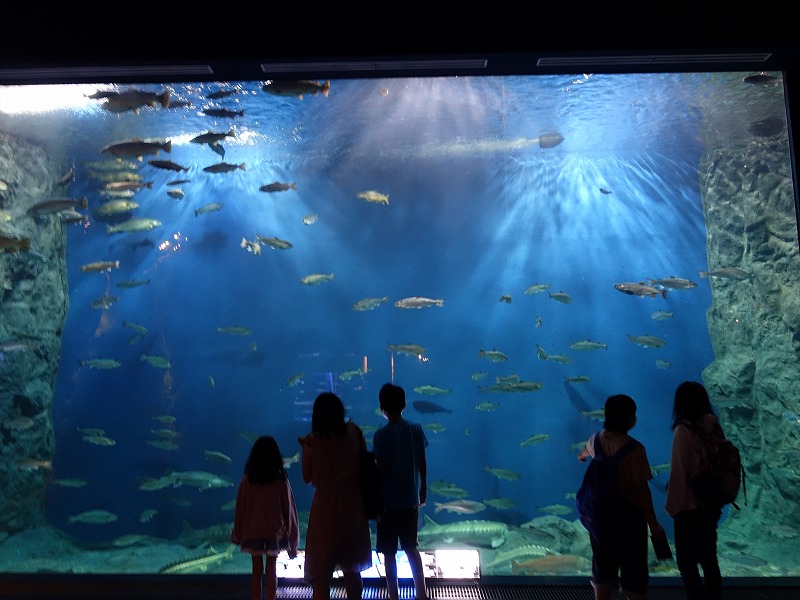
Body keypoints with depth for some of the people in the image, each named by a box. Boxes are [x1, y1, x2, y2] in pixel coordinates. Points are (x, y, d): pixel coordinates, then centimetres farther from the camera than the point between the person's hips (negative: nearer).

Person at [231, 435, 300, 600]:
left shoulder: (247, 481, -8)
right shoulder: (281, 481, -10)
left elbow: (240, 509, -2)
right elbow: (288, 509, -5)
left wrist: (237, 533, 12)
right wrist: (292, 538, 3)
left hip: (252, 531, 1)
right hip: (275, 531, -1)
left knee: (257, 571, 13)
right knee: (271, 571, 9)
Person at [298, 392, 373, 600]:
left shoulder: (312, 441, -8)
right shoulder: (354, 432, -3)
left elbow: (307, 477, 0)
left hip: (325, 506, -3)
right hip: (352, 504, 3)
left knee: (320, 573, 7)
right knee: (351, 568, 20)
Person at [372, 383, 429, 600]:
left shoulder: (381, 434, -16)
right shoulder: (416, 429, -3)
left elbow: (381, 469, -15)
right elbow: (422, 463, 3)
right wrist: (423, 488, 16)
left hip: (389, 501, -5)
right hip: (411, 500, 5)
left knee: (389, 553, 9)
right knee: (411, 548, 20)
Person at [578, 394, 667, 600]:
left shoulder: (596, 440, -1)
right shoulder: (634, 449, -22)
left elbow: (585, 452, 24)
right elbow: (641, 489, -23)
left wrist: (581, 456, 48)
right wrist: (653, 524, -15)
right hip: (628, 512, -6)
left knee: (603, 566, 19)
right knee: (632, 567, 8)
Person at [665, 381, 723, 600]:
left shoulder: (684, 430, -19)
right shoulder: (713, 426, 1)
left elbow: (678, 472, -17)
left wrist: (673, 505, -7)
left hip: (690, 506, -7)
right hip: (712, 503, 7)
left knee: (686, 560, 5)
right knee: (708, 557, 18)